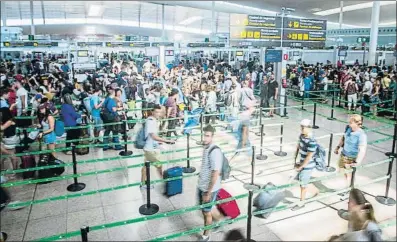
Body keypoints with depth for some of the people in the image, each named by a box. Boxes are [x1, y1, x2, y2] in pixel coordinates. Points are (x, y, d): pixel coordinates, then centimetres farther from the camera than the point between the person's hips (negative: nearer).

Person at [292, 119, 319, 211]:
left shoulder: (311, 141, -28)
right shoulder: (301, 136, -2)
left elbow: (309, 157, -24)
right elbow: (298, 147, 10)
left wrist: (300, 167, -16)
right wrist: (295, 160, 7)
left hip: (308, 166, -8)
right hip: (302, 163, 8)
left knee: (303, 184, 6)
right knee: (299, 179, 19)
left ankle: (301, 203, 26)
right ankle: (315, 190, 41)